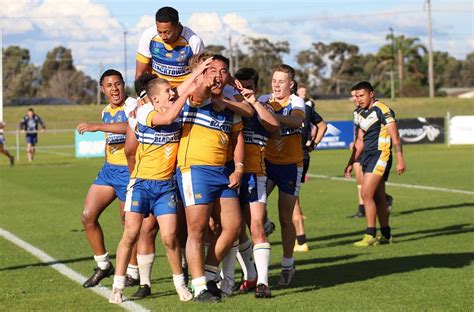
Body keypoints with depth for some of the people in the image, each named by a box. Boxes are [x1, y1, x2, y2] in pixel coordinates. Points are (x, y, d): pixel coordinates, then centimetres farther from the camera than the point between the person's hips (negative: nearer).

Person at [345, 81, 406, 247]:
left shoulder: (382, 110, -10)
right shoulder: (361, 115, 16)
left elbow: (395, 137, -13)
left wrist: (400, 160, -17)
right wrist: (351, 163, 22)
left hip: (380, 155, -9)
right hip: (367, 157, 9)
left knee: (366, 194, -15)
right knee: (378, 198, 11)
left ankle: (370, 235, -11)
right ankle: (386, 234, 18)